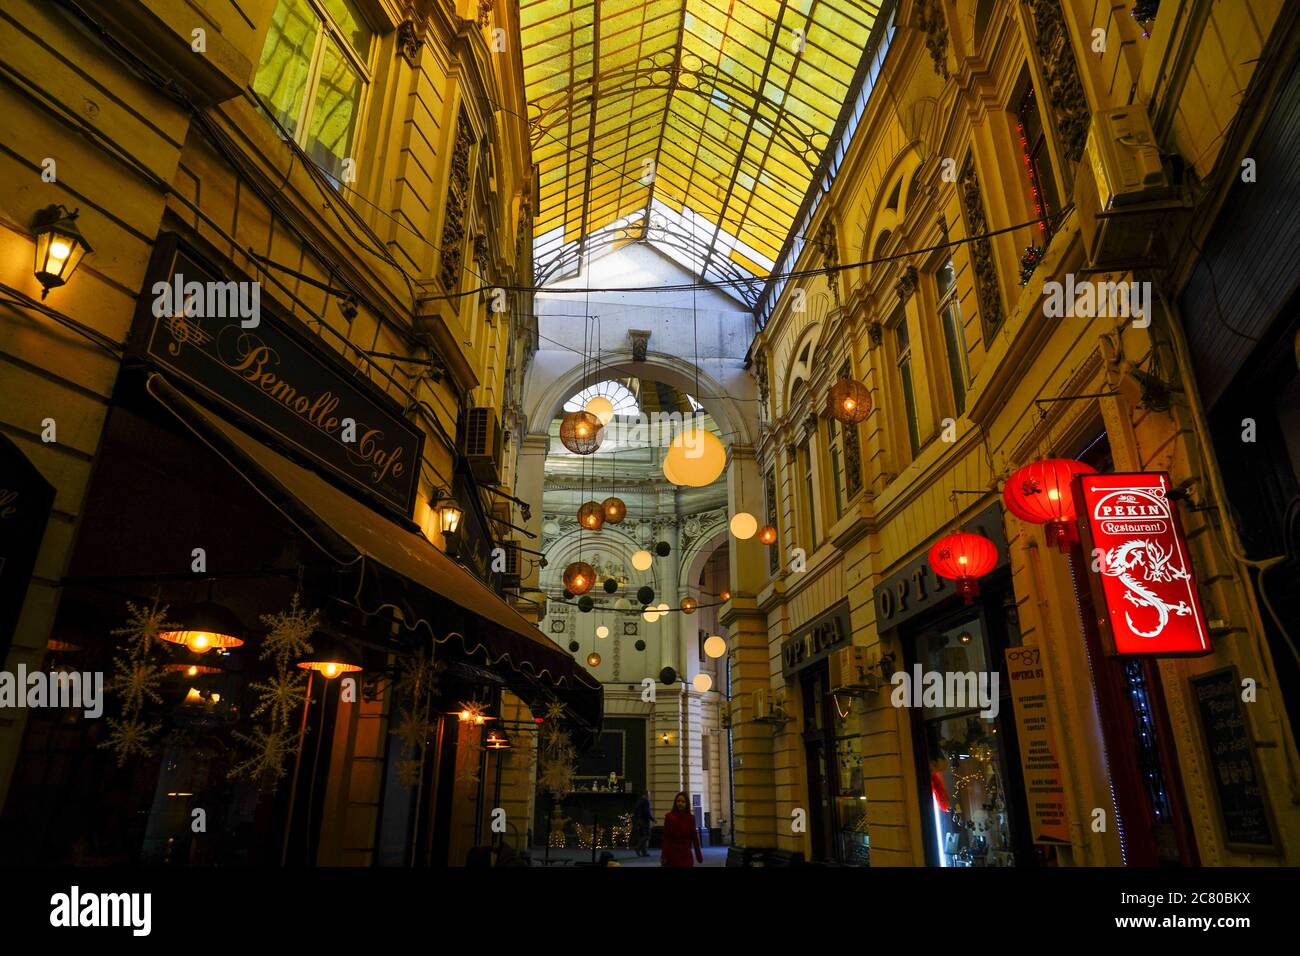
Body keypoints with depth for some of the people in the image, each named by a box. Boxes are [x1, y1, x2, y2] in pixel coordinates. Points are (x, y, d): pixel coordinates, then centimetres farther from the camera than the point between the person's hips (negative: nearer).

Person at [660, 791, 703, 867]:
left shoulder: (691, 818, 0)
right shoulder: (669, 817, -6)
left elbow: (694, 837, 2)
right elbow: (666, 837, -6)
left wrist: (699, 855, 1)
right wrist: (664, 856, -9)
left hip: (686, 853, 2)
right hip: (672, 853, -1)